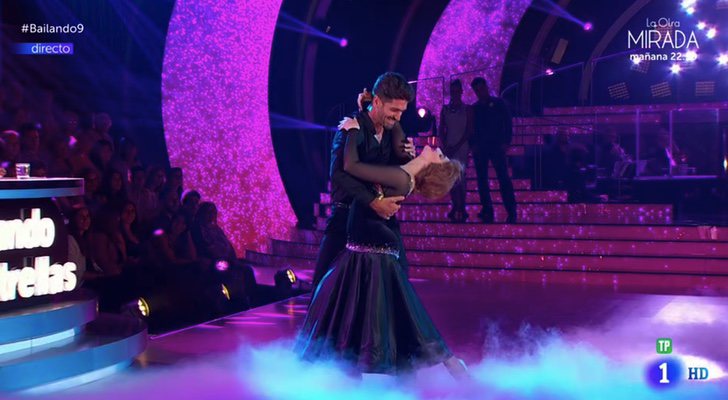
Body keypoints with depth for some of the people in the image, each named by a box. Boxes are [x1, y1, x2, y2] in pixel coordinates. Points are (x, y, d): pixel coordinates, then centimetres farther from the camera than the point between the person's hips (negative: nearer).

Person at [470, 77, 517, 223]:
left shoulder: (498, 103, 8)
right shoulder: (474, 108, 15)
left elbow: (508, 123, 3)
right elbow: (471, 128, 14)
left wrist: (506, 142, -7)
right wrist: (472, 145, -2)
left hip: (496, 146, -3)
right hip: (480, 148, 4)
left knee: (503, 178, -11)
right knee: (482, 180, 1)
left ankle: (511, 212, -12)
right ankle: (487, 211, 5)